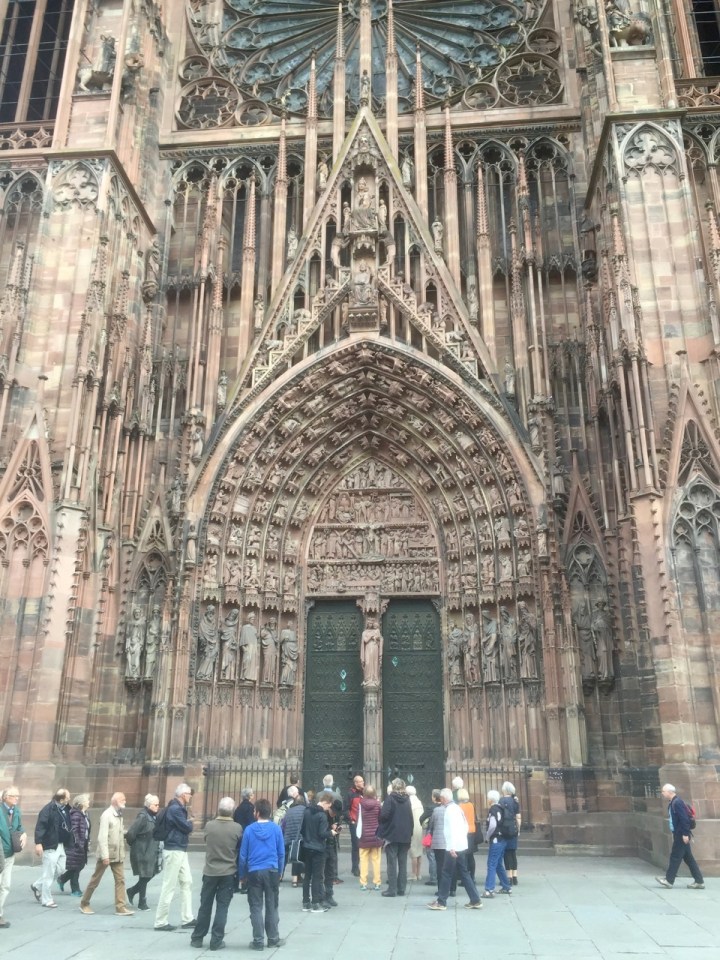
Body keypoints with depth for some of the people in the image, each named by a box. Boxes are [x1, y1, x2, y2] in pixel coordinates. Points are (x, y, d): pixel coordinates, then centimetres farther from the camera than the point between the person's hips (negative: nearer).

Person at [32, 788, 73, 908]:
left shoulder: (65, 809, 6)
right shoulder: (48, 809, -18)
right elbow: (40, 826, -23)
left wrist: (68, 842, 14)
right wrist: (38, 843, -30)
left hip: (61, 845, 8)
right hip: (51, 845, -8)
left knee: (60, 870, 16)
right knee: (49, 873, 2)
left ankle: (37, 886, 32)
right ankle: (46, 900, 16)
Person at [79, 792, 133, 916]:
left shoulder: (119, 815, 10)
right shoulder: (107, 815, -15)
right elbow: (102, 837, -21)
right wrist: (105, 855, -24)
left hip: (118, 854, 7)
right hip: (106, 854, -7)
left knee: (120, 880, 1)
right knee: (95, 879, 7)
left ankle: (120, 907, 3)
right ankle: (84, 903, 24)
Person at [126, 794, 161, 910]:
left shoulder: (154, 816, 7)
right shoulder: (142, 816, -18)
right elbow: (131, 833, -20)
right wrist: (133, 845, -5)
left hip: (152, 852, 8)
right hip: (143, 853, -8)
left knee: (150, 875, 13)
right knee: (145, 877, 3)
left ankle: (132, 891, 33)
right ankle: (142, 903, 19)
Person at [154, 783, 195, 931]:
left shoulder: (180, 808, 13)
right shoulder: (175, 809, -19)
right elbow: (188, 827, -18)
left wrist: (187, 823, -4)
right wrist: (190, 821, 1)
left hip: (181, 850, 10)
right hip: (174, 851, -10)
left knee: (186, 883, 12)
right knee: (169, 886, -3)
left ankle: (187, 919, 18)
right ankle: (160, 922, 6)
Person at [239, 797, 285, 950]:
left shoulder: (249, 829, -5)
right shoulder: (276, 828, -3)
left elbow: (243, 854, -1)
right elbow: (281, 853, 1)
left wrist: (241, 874, 9)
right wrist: (280, 871, 13)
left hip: (254, 872, -1)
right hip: (272, 871, 1)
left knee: (256, 907, 8)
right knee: (272, 906, 13)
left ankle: (258, 941, 10)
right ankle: (273, 939, 20)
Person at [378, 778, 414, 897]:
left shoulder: (390, 798, -10)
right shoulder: (407, 800, 7)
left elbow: (384, 815, -18)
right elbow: (411, 818, 9)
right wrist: (410, 832, 14)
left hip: (392, 835, -5)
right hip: (405, 836, 5)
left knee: (392, 863, 0)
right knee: (403, 863, 10)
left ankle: (392, 889, -1)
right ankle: (401, 889, 12)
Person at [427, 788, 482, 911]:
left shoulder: (450, 809, -14)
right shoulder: (457, 808, 14)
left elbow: (453, 829, -22)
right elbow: (465, 826, 17)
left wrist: (452, 847, -23)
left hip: (454, 848, -9)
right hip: (462, 846, 9)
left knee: (446, 874, 0)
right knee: (464, 873, 11)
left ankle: (441, 902, 7)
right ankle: (475, 900, 10)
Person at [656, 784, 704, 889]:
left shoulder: (677, 802, -18)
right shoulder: (672, 803, 12)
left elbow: (684, 819, -22)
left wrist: (685, 834, -22)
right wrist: (674, 834, 19)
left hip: (681, 835, -10)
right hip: (678, 834, 10)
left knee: (675, 856, -3)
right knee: (688, 857, 12)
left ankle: (669, 880, 2)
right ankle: (699, 881, 15)